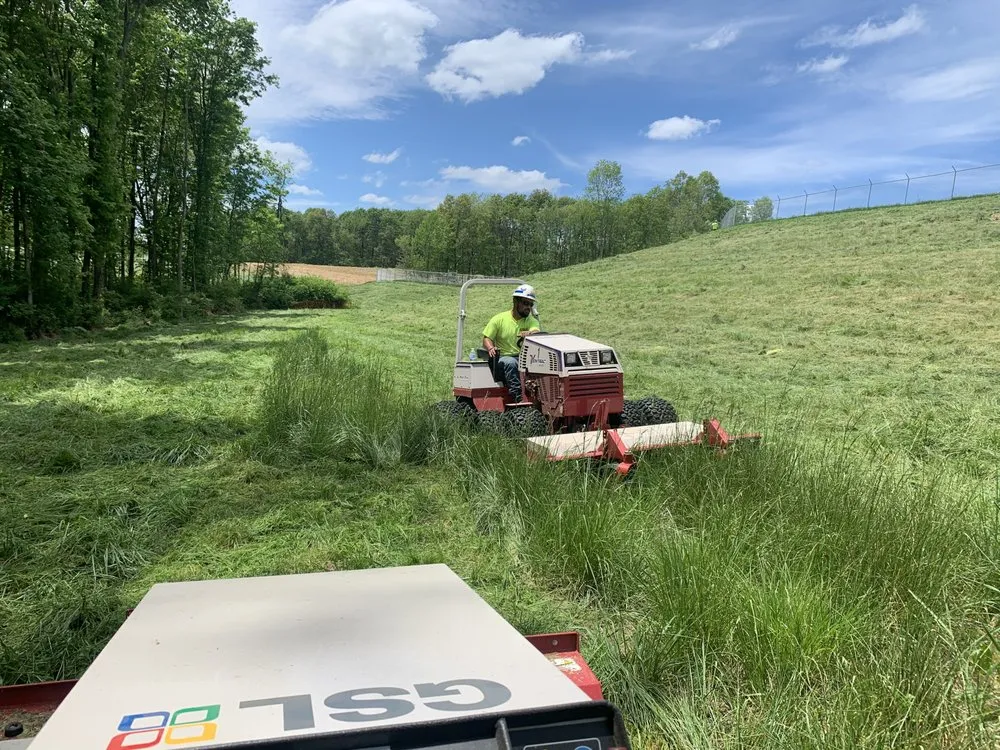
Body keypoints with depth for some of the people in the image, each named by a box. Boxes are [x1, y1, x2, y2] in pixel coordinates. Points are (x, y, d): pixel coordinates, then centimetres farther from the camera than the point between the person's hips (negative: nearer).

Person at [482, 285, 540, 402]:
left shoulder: (532, 321, 10)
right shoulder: (499, 319, 5)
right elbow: (486, 339, 3)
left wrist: (530, 334, -39)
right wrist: (491, 348, -21)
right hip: (503, 358, -2)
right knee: (511, 362, -37)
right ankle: (518, 397, -40)